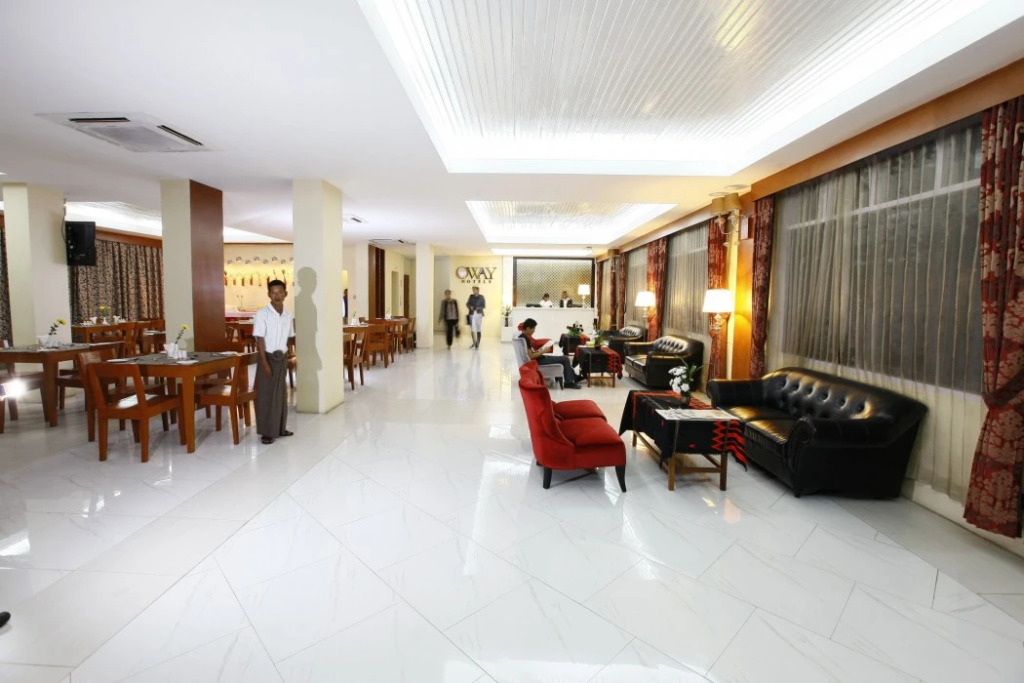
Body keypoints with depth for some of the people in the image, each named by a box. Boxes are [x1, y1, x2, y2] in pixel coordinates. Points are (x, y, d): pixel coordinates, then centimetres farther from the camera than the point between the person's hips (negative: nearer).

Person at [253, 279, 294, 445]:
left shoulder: (288, 315, 5)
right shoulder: (262, 313, -11)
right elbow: (259, 340, -14)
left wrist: (287, 357, 10)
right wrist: (265, 362, -18)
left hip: (282, 358, 5)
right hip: (268, 357, -5)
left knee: (280, 394, 13)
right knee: (266, 395, 0)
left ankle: (280, 428, 24)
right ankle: (266, 432, 9)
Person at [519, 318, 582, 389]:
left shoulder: (523, 336, 7)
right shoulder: (525, 339, -22)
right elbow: (531, 356, -25)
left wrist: (539, 350, 5)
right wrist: (543, 351, -15)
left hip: (537, 359, 10)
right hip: (536, 361, -10)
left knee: (564, 358, 16)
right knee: (565, 359, -6)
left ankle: (574, 378, 27)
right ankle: (569, 382, 3)